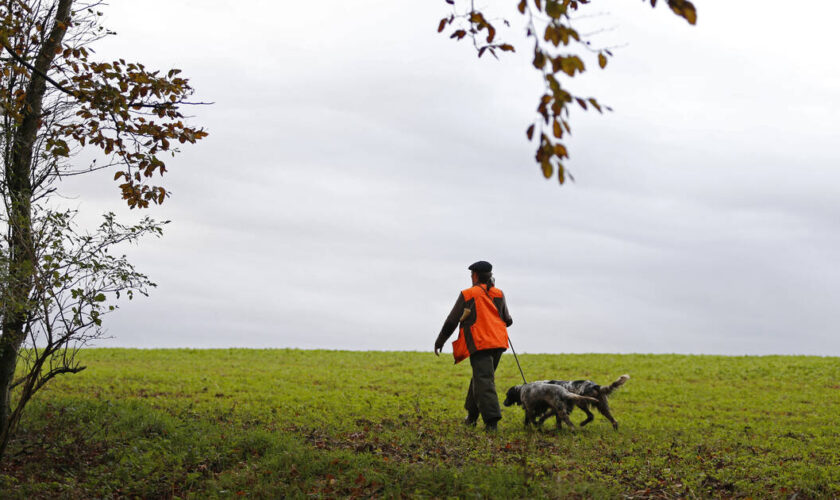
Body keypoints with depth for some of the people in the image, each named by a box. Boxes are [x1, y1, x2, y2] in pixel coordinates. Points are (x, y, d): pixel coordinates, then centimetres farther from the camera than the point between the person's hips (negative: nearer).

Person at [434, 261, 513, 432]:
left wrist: (439, 342, 13)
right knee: (480, 377, 19)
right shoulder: (499, 294, 11)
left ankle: (491, 419, -21)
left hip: (479, 344, -5)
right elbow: (507, 321, 18)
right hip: (498, 343, 5)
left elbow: (451, 322, 2)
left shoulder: (467, 295, -1)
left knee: (484, 381, -9)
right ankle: (472, 416, 27)